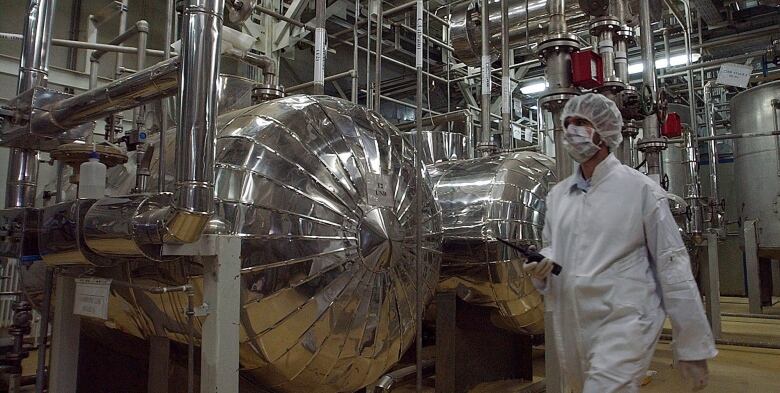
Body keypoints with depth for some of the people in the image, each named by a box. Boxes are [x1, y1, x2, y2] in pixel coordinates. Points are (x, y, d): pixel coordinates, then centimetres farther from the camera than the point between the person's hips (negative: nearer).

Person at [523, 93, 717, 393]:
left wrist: (692, 348, -5)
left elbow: (672, 267, -6)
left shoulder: (641, 189, -7)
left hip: (624, 323, -6)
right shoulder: (558, 194, 8)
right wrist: (540, 265, -4)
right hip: (570, 327, 6)